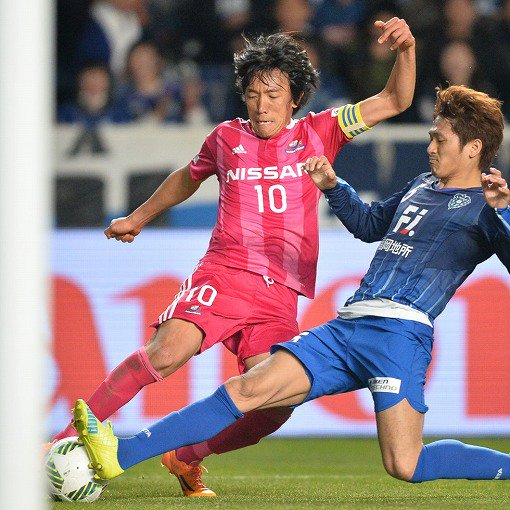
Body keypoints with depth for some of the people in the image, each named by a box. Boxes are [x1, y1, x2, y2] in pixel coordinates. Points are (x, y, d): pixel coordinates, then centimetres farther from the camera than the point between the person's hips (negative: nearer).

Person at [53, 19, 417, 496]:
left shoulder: (317, 133, 11)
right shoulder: (227, 138, 13)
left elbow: (395, 101, 9)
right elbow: (187, 178, 34)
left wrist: (406, 50, -10)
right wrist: (138, 218, 45)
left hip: (280, 296, 2)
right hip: (222, 274, -2)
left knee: (275, 407, -12)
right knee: (167, 351, -28)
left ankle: (185, 457, 11)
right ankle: (69, 439, -23)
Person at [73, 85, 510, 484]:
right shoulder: (422, 187, 27)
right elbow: (369, 224, 45)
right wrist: (333, 186, 32)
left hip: (400, 332, -7)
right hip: (344, 330, 7)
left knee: (406, 467, -16)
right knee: (247, 390, -7)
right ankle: (119, 455, -15)